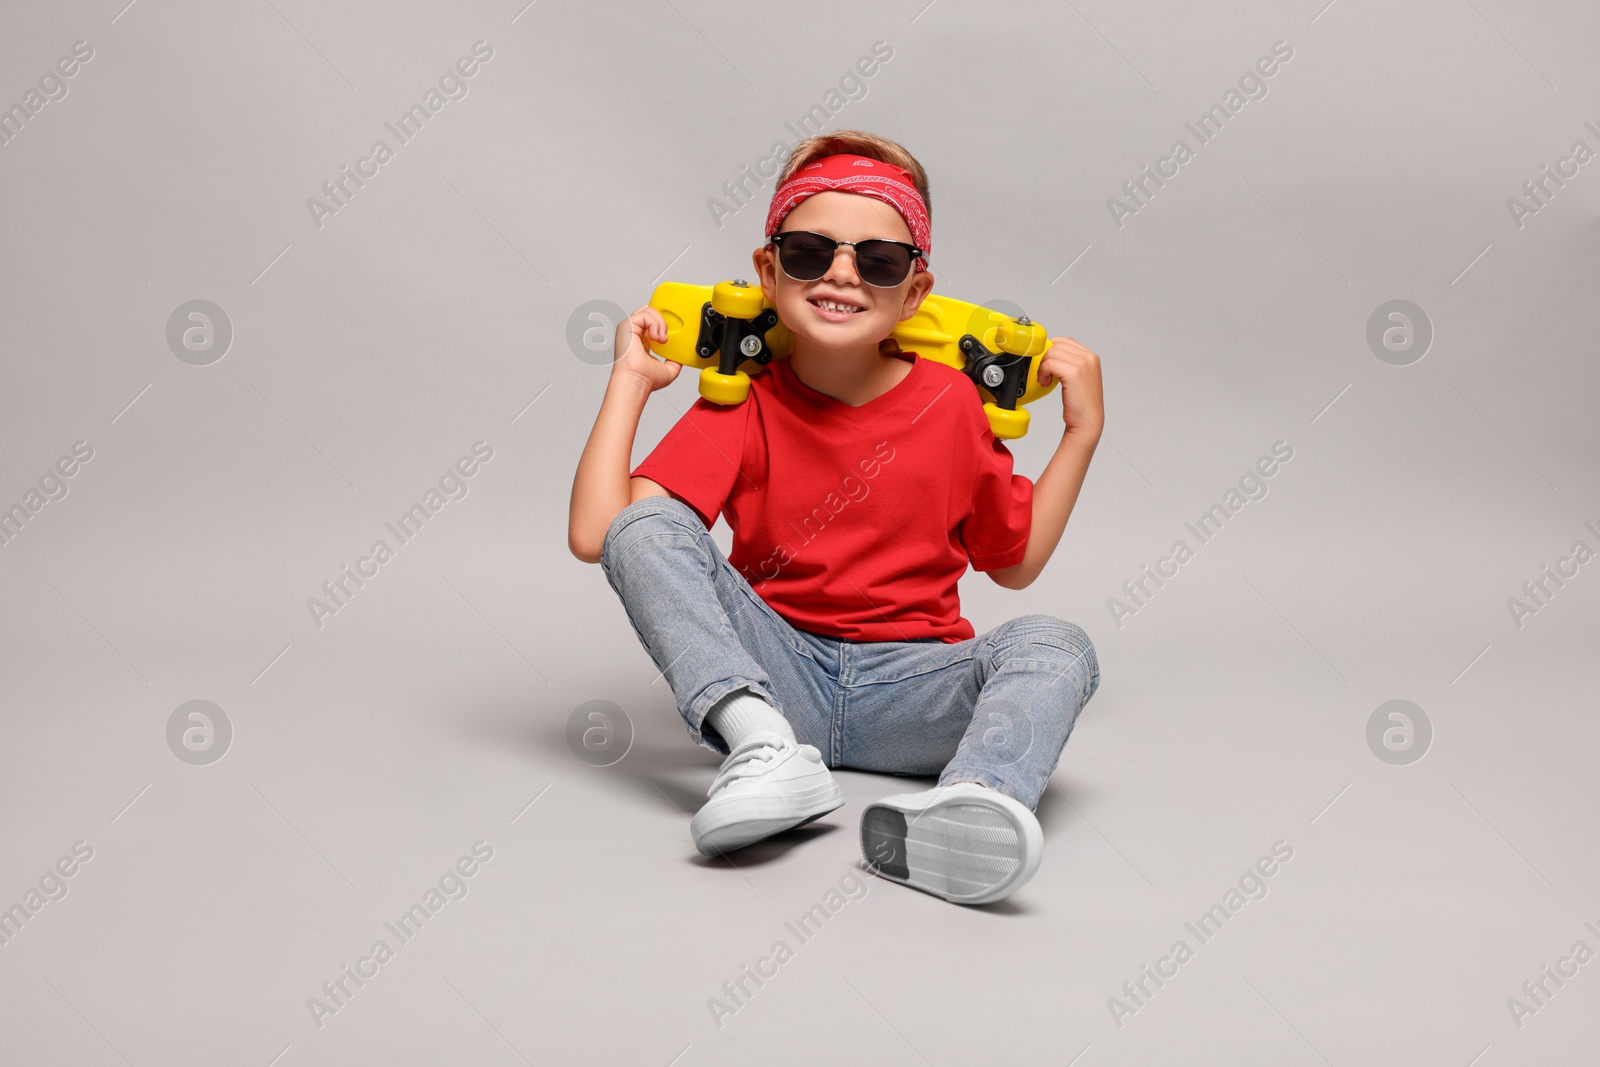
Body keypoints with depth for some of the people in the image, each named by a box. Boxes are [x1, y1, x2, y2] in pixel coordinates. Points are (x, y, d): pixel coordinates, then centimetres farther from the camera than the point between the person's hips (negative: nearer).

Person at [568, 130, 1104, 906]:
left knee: (1054, 647, -27)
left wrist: (1082, 432, 7)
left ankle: (969, 804, -58)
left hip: (911, 686, 1)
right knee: (644, 527, -20)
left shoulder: (951, 403, 4)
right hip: (774, 677, 0)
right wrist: (631, 379, -7)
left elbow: (1015, 561, 15)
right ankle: (765, 751, -38)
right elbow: (594, 534, -12)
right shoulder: (742, 407, -1)